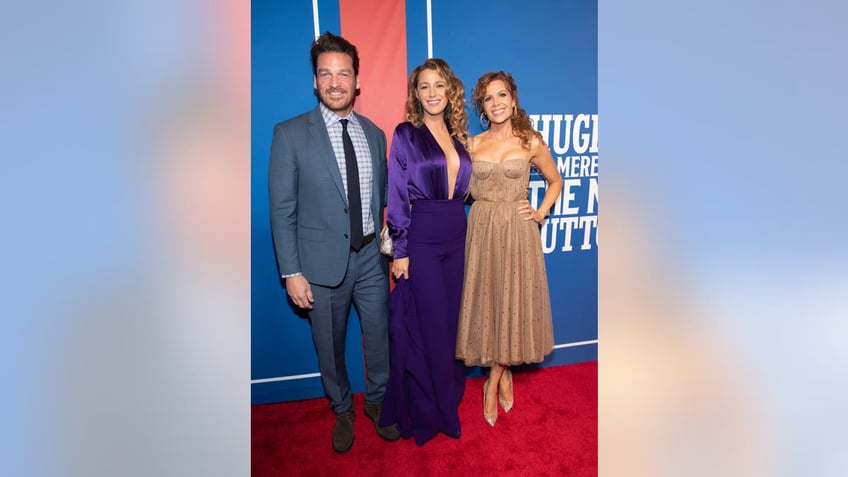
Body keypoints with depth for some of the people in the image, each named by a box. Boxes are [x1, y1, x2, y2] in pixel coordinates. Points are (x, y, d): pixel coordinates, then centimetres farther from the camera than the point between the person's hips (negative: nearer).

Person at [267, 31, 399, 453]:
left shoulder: (374, 134, 4)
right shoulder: (290, 134, -8)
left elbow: (380, 198, 9)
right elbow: (282, 209, -9)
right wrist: (291, 272, -11)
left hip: (371, 257, 3)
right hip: (323, 261, -3)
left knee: (379, 337, 15)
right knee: (330, 345, 15)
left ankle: (377, 399, 42)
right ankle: (342, 409, 41)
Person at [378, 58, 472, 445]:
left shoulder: (457, 134, 11)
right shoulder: (406, 134, -5)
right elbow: (397, 196, -8)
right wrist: (399, 250, -10)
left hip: (456, 235, 5)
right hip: (421, 238, -5)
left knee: (452, 319, 14)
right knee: (429, 323, 2)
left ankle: (450, 394, 33)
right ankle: (428, 409, 22)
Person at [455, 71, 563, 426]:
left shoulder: (530, 142, 1)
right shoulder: (473, 145, 6)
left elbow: (555, 181, 13)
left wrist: (540, 213, 2)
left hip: (518, 231, -1)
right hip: (482, 230, 2)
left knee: (513, 303, 4)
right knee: (486, 303, 5)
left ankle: (493, 383, 22)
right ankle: (503, 375, 26)